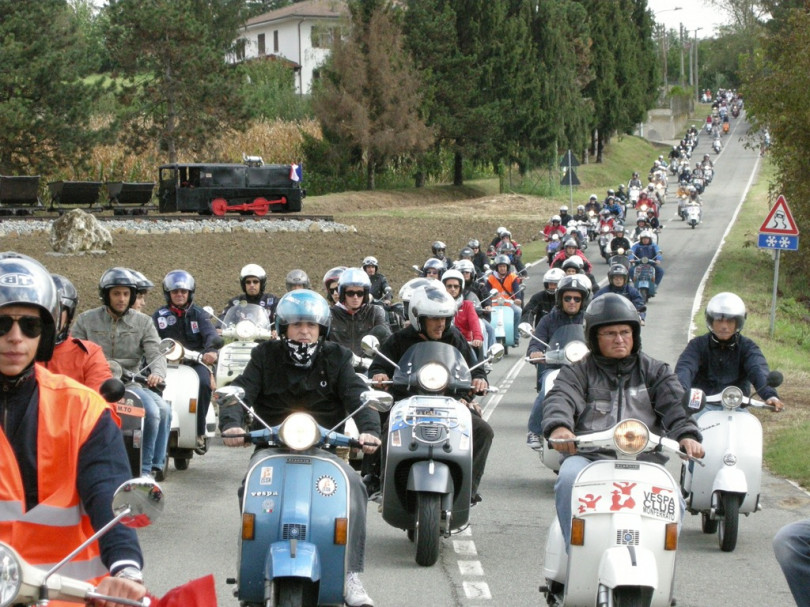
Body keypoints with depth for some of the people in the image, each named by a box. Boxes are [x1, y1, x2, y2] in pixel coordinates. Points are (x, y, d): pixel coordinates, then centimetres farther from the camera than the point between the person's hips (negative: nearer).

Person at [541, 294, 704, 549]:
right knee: (569, 479, -34)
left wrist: (687, 435, -17)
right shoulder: (579, 372, 17)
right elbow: (559, 399, -3)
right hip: (588, 456, -1)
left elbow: (674, 405, 6)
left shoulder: (655, 372, 22)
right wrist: (559, 426, -29)